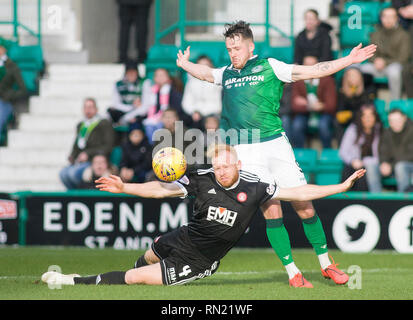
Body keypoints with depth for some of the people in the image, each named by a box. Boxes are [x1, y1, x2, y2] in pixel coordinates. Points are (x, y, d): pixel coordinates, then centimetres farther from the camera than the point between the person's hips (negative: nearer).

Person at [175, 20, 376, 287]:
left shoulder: (269, 67, 5)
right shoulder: (225, 74, 16)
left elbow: (312, 71, 3)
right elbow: (204, 72, 37)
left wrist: (348, 60, -2)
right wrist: (184, 64, 53)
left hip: (276, 143, -1)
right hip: (245, 152, 1)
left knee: (304, 206, -3)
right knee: (271, 211, -7)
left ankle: (326, 263, 13)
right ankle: (292, 272, 1)